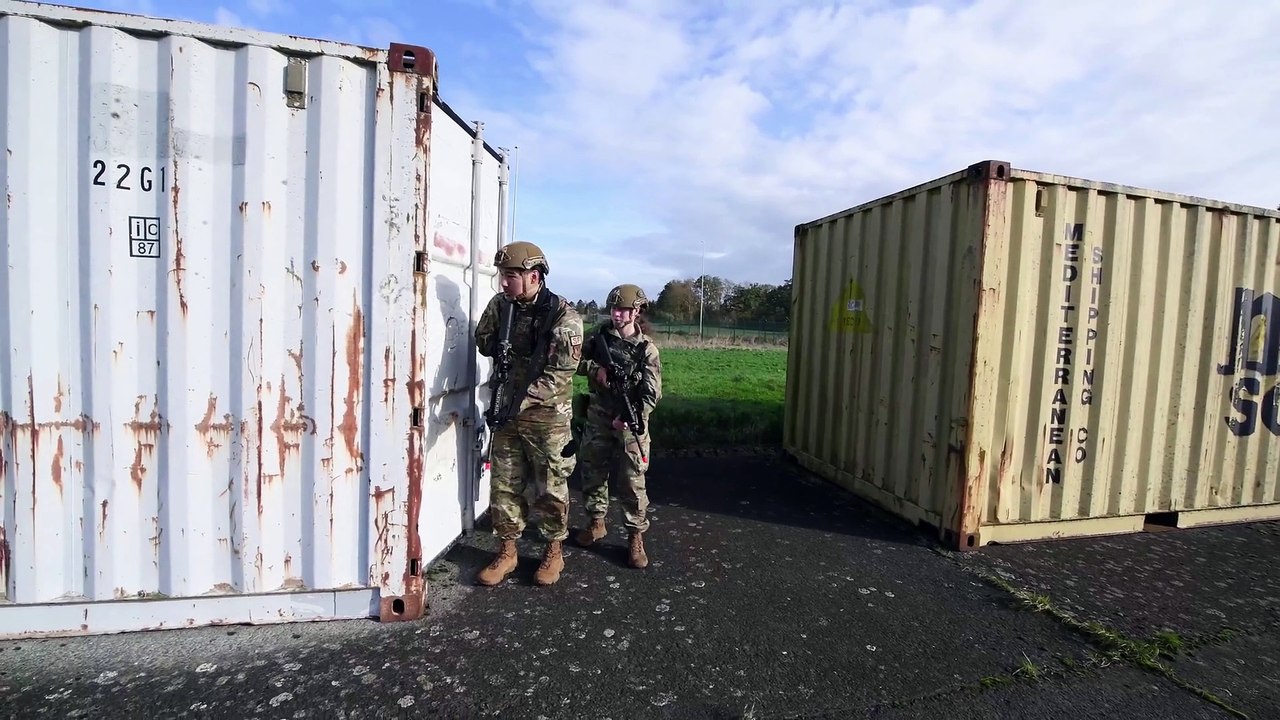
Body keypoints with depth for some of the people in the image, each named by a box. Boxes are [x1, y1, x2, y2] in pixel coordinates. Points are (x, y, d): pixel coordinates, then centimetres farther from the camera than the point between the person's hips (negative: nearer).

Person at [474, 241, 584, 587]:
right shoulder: (499, 304, 1)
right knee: (503, 484, 11)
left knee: (550, 487, 8)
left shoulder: (563, 315, -17)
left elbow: (559, 373, -21)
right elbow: (483, 342, 13)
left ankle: (554, 552, 27)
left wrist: (521, 401, -28)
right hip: (506, 411, 5)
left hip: (546, 416, -5)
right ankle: (507, 552, 28)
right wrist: (508, 349, -7)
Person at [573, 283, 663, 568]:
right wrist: (595, 369, -11)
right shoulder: (599, 335, 3)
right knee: (592, 471, 13)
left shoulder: (646, 349, -5)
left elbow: (652, 393, -8)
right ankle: (596, 523, 34)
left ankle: (636, 536, 14)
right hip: (597, 417, 3)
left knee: (632, 481, -1)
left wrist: (632, 417, -20)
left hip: (628, 421, -3)